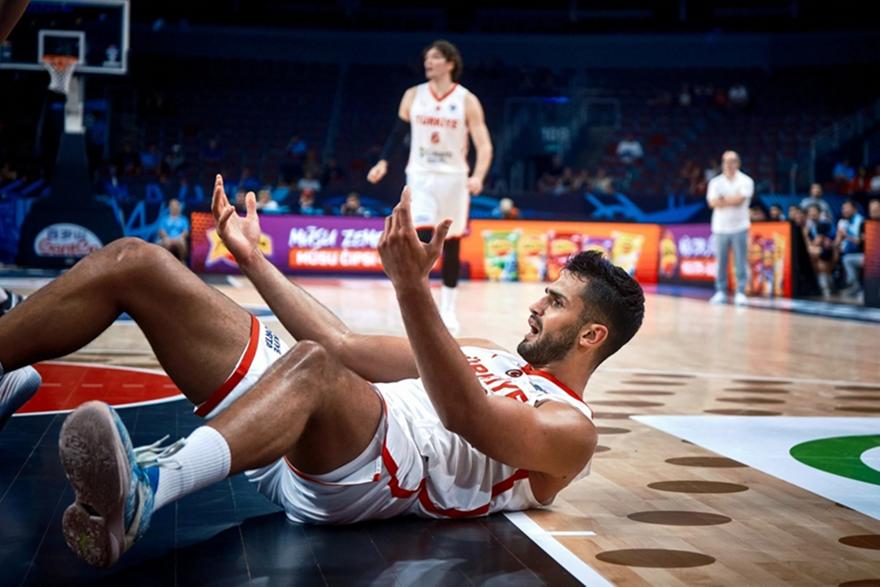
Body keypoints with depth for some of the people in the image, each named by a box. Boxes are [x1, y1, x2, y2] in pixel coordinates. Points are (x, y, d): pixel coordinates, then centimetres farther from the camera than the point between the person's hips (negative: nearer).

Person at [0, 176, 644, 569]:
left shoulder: (569, 429, 5)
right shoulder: (491, 355, 32)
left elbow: (464, 416, -19)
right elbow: (350, 347, 28)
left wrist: (414, 288, -31)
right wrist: (254, 258, 27)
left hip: (371, 474, -8)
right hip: (287, 436, 8)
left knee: (313, 365, -44)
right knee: (131, 261, -3)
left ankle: (142, 494, -63)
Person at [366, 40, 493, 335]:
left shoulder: (467, 100, -6)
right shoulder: (413, 95, 2)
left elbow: (484, 145, -9)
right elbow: (398, 133, 12)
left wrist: (478, 176, -25)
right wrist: (383, 162, -3)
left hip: (453, 178, -1)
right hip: (421, 176, 1)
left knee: (451, 243, 8)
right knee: (421, 237, -15)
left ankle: (448, 308, 20)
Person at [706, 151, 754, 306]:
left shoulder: (746, 181, 2)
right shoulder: (716, 182, 8)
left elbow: (740, 199, -13)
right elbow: (712, 203, -5)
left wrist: (722, 200, -4)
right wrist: (732, 200, -9)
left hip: (739, 227, -2)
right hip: (720, 228, 2)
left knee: (740, 262, -3)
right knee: (720, 262, 2)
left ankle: (740, 293, 0)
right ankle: (721, 292, 9)